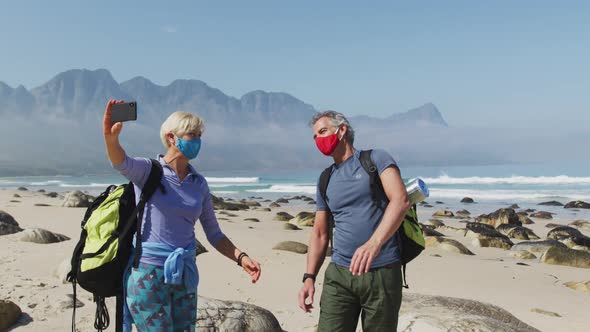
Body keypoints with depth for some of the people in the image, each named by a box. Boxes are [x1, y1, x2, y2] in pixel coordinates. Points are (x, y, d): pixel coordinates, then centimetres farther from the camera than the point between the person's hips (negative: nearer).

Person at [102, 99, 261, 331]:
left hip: (185, 275, 5)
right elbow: (122, 163, -28)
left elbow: (213, 233, 11)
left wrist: (240, 257, -3)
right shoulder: (149, 170, -5)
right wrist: (111, 137, -50)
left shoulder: (199, 184, 8)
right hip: (148, 272, -5)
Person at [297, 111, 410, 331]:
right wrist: (309, 277, 4)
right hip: (338, 274, 4)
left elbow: (401, 201, -17)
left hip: (382, 273, -4)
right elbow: (319, 233, 17)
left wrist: (373, 244, -31)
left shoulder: (376, 159, -1)